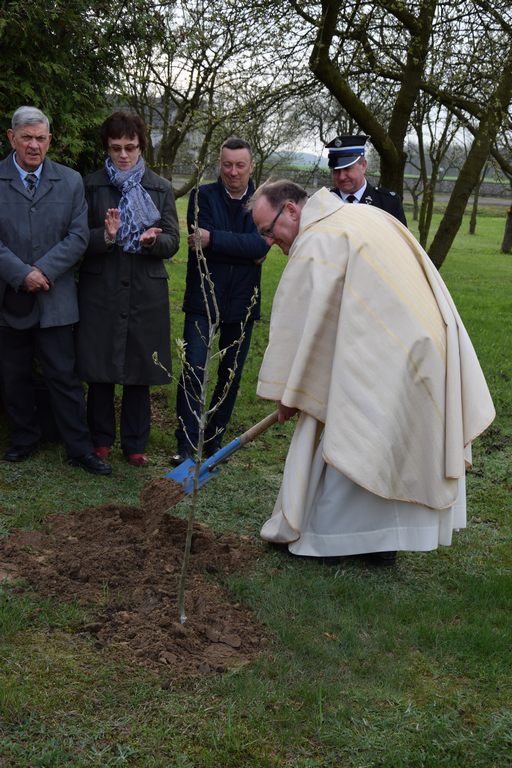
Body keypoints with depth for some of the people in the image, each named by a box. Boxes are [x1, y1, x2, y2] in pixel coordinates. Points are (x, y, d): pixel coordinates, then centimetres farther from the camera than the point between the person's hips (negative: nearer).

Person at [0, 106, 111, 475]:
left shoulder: (70, 181, 4)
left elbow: (78, 236, -2)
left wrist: (43, 271, -13)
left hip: (55, 299, 0)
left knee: (65, 377, 3)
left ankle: (80, 448, 11)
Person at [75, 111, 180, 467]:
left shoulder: (161, 188, 7)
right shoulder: (91, 185, 3)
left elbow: (173, 242, 4)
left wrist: (152, 240, -18)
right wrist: (105, 236, -19)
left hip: (146, 292, 1)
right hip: (101, 290, -1)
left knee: (140, 373, 6)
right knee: (99, 370, 4)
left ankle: (135, 444, 18)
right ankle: (101, 439, 20)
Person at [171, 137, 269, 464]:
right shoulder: (203, 196, -2)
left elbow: (261, 245, -15)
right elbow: (200, 243, -15)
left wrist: (214, 239, -21)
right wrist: (245, 251, -17)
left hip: (242, 301, 3)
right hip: (203, 298, -2)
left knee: (232, 375, 10)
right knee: (193, 371, -8)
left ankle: (214, 440, 23)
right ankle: (187, 444, -1)